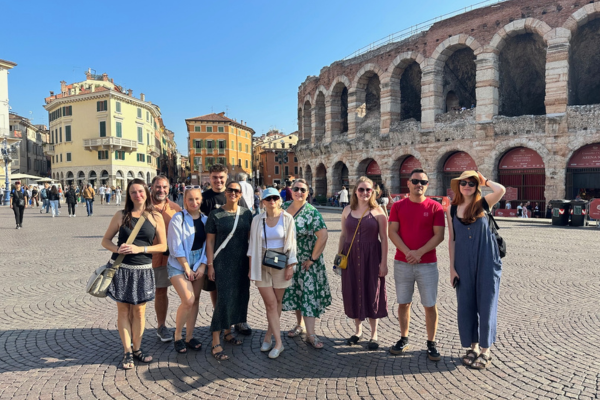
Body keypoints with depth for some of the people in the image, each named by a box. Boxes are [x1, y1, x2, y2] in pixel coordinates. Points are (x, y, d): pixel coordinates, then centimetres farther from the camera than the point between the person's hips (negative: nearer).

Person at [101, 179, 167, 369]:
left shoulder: (155, 217, 1)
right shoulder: (121, 215, 2)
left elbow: (163, 246, 0)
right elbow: (105, 240, 7)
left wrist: (140, 249, -12)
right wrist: (117, 249, -14)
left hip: (143, 270, 0)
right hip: (121, 268, 0)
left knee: (139, 311, 8)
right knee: (123, 311, 7)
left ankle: (137, 348, 23)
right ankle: (127, 351, 18)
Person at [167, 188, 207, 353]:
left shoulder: (205, 220, 5)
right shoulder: (178, 218, -9)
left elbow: (207, 245, 6)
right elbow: (175, 247, -11)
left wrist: (202, 266, -5)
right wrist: (187, 268, -10)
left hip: (199, 264, 5)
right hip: (179, 265, -5)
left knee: (195, 301, 6)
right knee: (188, 300, -14)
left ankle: (189, 337, 19)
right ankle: (177, 336, 8)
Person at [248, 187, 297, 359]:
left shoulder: (287, 219, -3)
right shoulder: (257, 220, 2)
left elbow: (291, 243, -2)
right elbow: (253, 245, 6)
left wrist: (291, 266, -5)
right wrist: (251, 267, 5)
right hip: (262, 264, 1)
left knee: (277, 302, 7)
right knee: (270, 303, -2)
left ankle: (268, 336, 24)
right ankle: (278, 342, 6)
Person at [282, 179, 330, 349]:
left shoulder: (312, 213, -15)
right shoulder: (284, 206, 1)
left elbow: (323, 236, -22)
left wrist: (313, 259, -19)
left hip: (307, 261, -5)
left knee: (308, 294, -3)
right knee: (295, 292, 15)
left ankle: (311, 335, 4)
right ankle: (299, 324, 33)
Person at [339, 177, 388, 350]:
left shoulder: (377, 211, -4)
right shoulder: (347, 210, 6)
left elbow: (384, 238, -5)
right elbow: (343, 235, 11)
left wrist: (384, 262, -9)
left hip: (371, 257, -3)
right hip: (351, 257, 3)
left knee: (372, 293, 5)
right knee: (353, 293, 10)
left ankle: (374, 334, 22)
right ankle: (358, 330, 31)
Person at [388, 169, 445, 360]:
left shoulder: (435, 207, -2)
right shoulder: (398, 206, 2)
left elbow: (439, 235, -6)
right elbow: (392, 232, -2)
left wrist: (419, 252, -15)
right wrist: (407, 252, -14)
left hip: (428, 263, -1)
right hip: (402, 263, 1)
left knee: (430, 305, 4)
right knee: (403, 303, 11)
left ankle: (431, 344, 19)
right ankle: (403, 339, 26)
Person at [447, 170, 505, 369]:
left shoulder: (483, 204, -2)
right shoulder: (453, 209, 5)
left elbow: (501, 190, -24)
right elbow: (452, 240, 6)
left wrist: (485, 180, -5)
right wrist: (452, 267, 3)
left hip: (486, 262, -3)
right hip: (463, 264, 3)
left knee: (486, 304, 4)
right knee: (466, 305, 9)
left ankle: (485, 351, 19)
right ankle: (473, 346, 27)